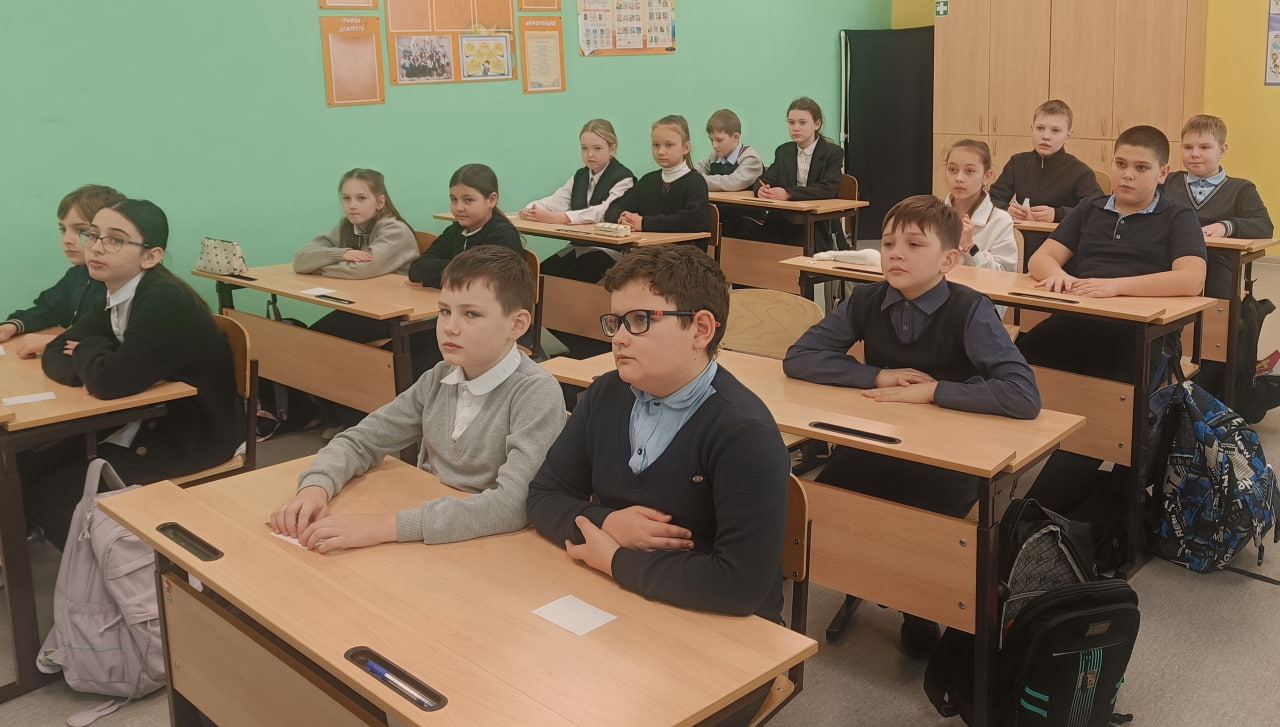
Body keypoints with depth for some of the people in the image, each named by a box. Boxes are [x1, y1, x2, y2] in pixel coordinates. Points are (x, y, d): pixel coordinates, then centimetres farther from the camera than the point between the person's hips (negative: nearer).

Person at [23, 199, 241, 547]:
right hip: (146, 424, 9)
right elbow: (55, 355, 5)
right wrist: (91, 364, -18)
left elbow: (111, 380, -32)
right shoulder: (117, 295, 4)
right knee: (28, 469, 5)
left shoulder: (165, 300, -24)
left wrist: (90, 349, -10)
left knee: (50, 494, -10)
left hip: (192, 440, -9)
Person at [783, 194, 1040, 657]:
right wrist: (880, 377, -15)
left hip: (948, 461, -4)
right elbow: (798, 358, -4)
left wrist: (930, 391, -24)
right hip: (875, 449, 4)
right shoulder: (867, 301, -3)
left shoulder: (970, 311, -16)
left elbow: (1025, 396, -27)